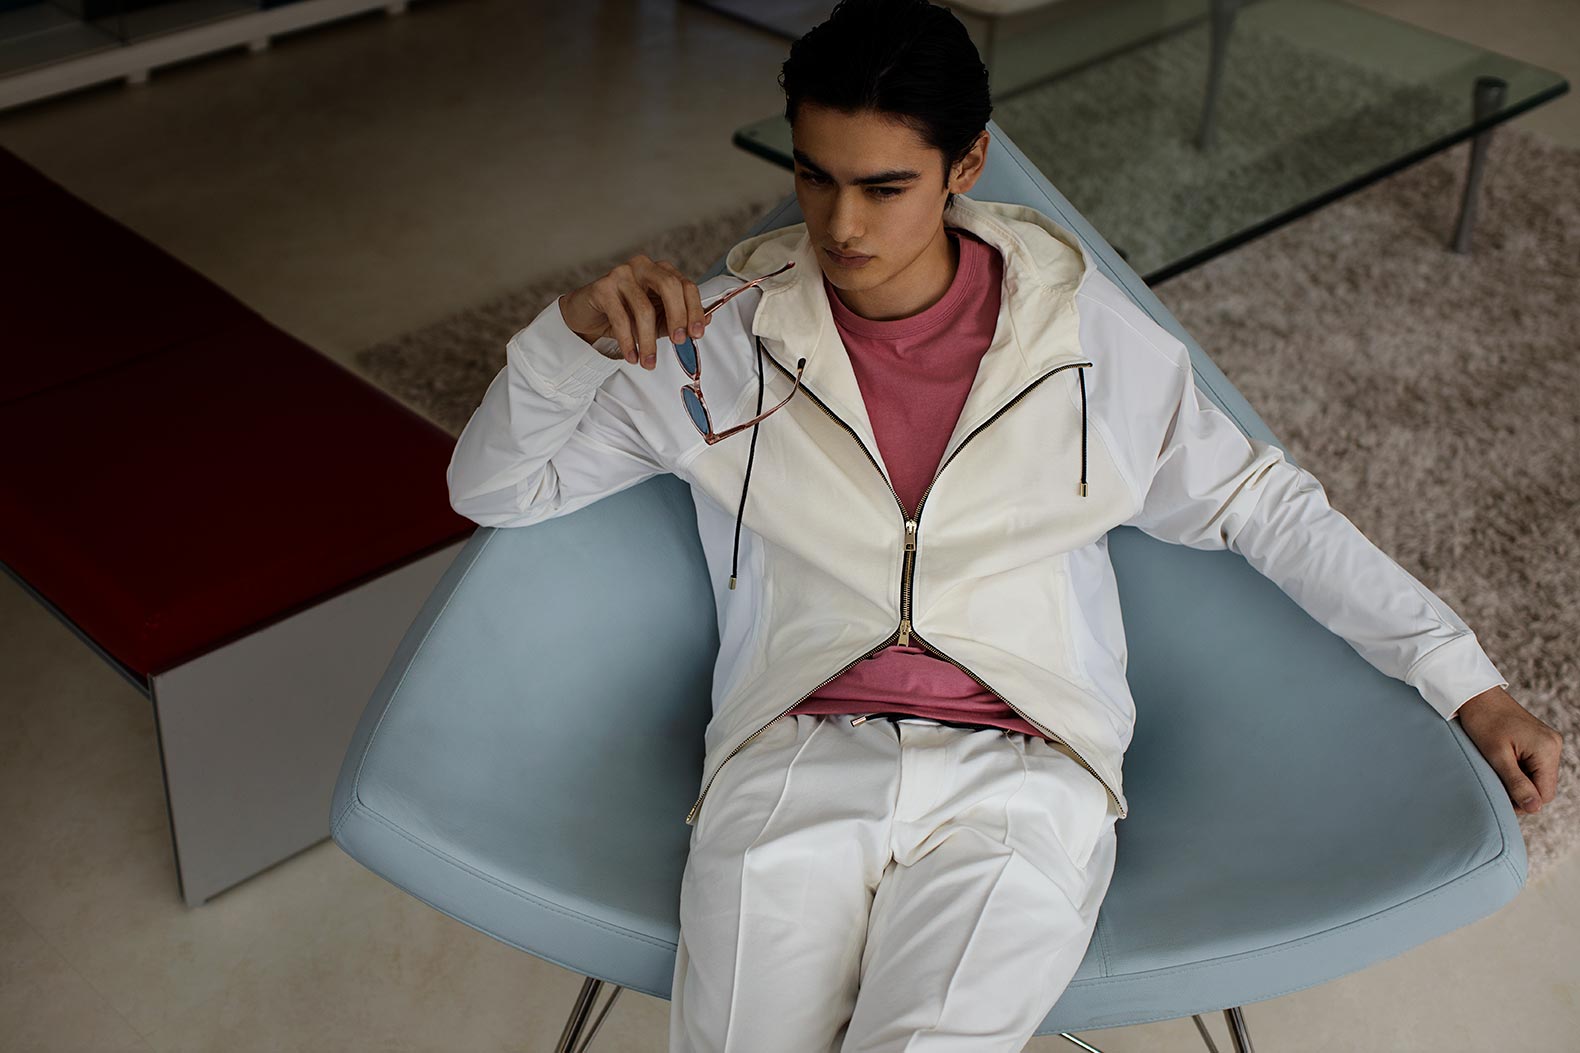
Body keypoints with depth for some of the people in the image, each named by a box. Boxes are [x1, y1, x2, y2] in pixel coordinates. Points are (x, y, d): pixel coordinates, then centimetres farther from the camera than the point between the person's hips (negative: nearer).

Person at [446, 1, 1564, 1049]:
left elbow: (1263, 506, 15)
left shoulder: (1089, 333, 8)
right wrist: (576, 329, -8)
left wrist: (1466, 682, 12)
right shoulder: (724, 337, 8)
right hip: (794, 759, 1)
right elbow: (494, 485, 12)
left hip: (1022, 780, -1)